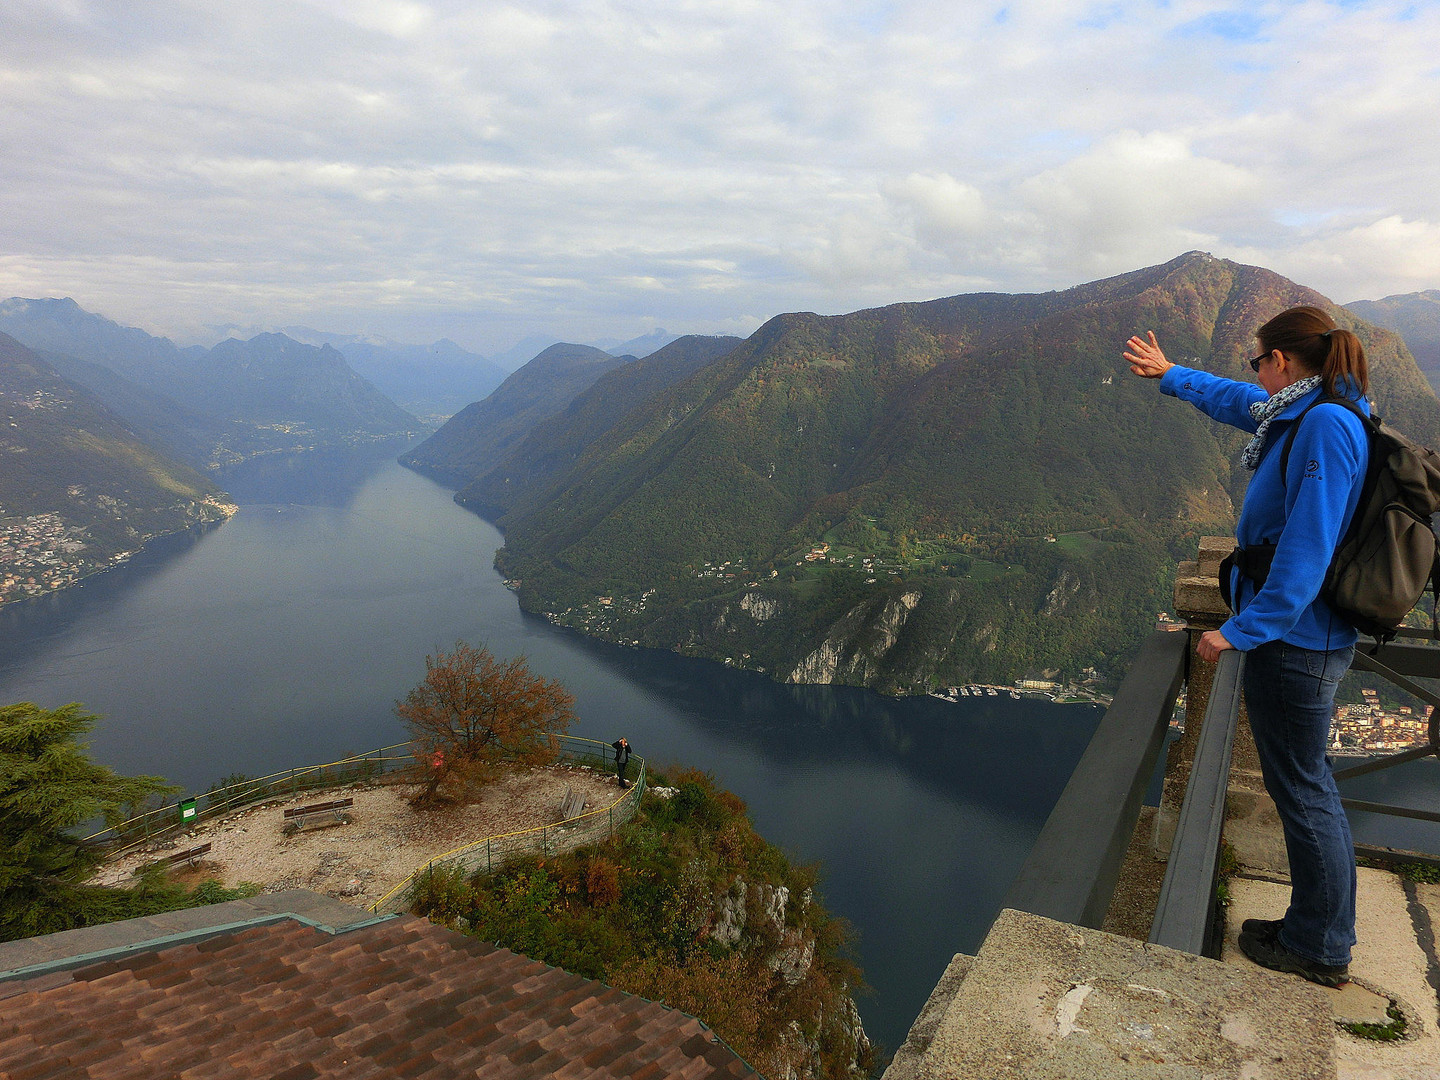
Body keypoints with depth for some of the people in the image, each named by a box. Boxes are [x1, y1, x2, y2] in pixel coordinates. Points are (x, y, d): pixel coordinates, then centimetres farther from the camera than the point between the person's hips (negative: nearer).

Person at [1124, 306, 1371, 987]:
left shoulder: (1326, 426, -20)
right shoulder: (1305, 416, 10)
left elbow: (1306, 550, -25)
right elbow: (1236, 400, 30)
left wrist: (1240, 631, -22)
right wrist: (1172, 376, 41)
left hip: (1293, 641, -10)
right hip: (1306, 636, 10)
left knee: (1300, 790, 4)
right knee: (1305, 783, 19)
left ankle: (1319, 951, 21)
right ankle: (1323, 931, 34)